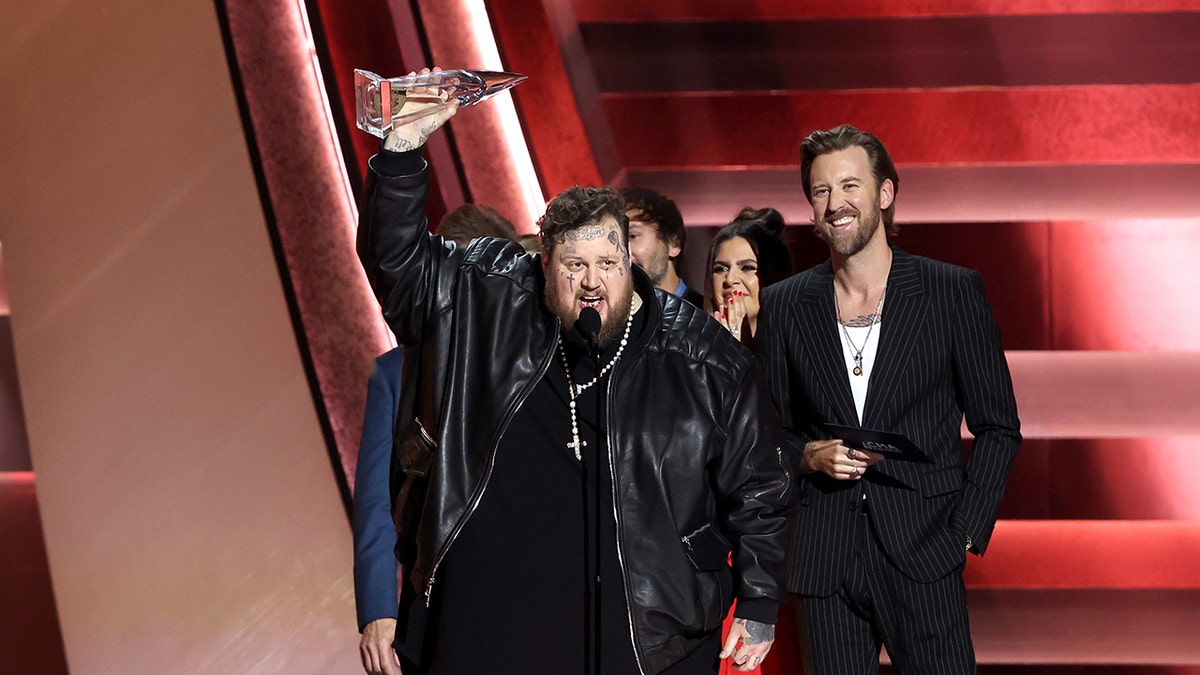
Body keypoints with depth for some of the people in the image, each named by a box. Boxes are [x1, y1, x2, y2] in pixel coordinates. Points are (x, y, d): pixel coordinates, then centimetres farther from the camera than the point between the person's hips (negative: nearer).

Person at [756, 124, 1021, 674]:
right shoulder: (783, 306, 7)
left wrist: (965, 533, -3)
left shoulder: (953, 292, 2)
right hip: (822, 563, 2)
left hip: (922, 554, -2)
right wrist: (809, 455, -7)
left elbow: (998, 428, 5)